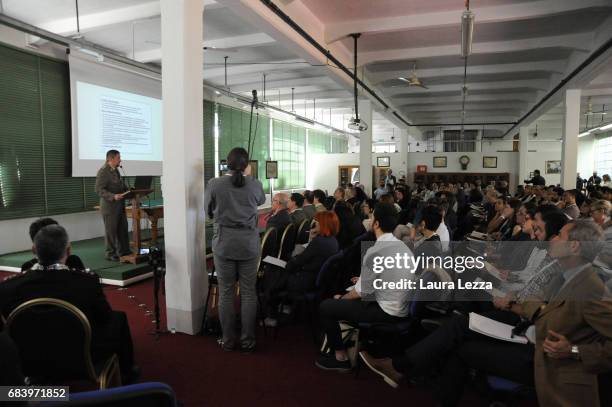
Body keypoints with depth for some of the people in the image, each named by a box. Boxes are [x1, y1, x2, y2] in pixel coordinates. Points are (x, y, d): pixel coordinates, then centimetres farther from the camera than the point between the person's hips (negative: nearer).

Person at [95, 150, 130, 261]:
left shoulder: (116, 170, 14)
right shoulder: (103, 171, -14)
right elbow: (99, 190, -20)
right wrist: (113, 196, -30)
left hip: (120, 206, 9)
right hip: (109, 206, -9)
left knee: (123, 229, 13)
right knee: (111, 231, 1)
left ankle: (123, 251, 23)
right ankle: (110, 254, 11)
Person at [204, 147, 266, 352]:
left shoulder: (214, 184, -7)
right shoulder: (255, 184, -5)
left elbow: (209, 212, 6)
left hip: (224, 244, 0)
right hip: (249, 244, 1)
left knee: (226, 293, 9)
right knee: (248, 293, 8)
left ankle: (228, 341, 18)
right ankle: (247, 341, 16)